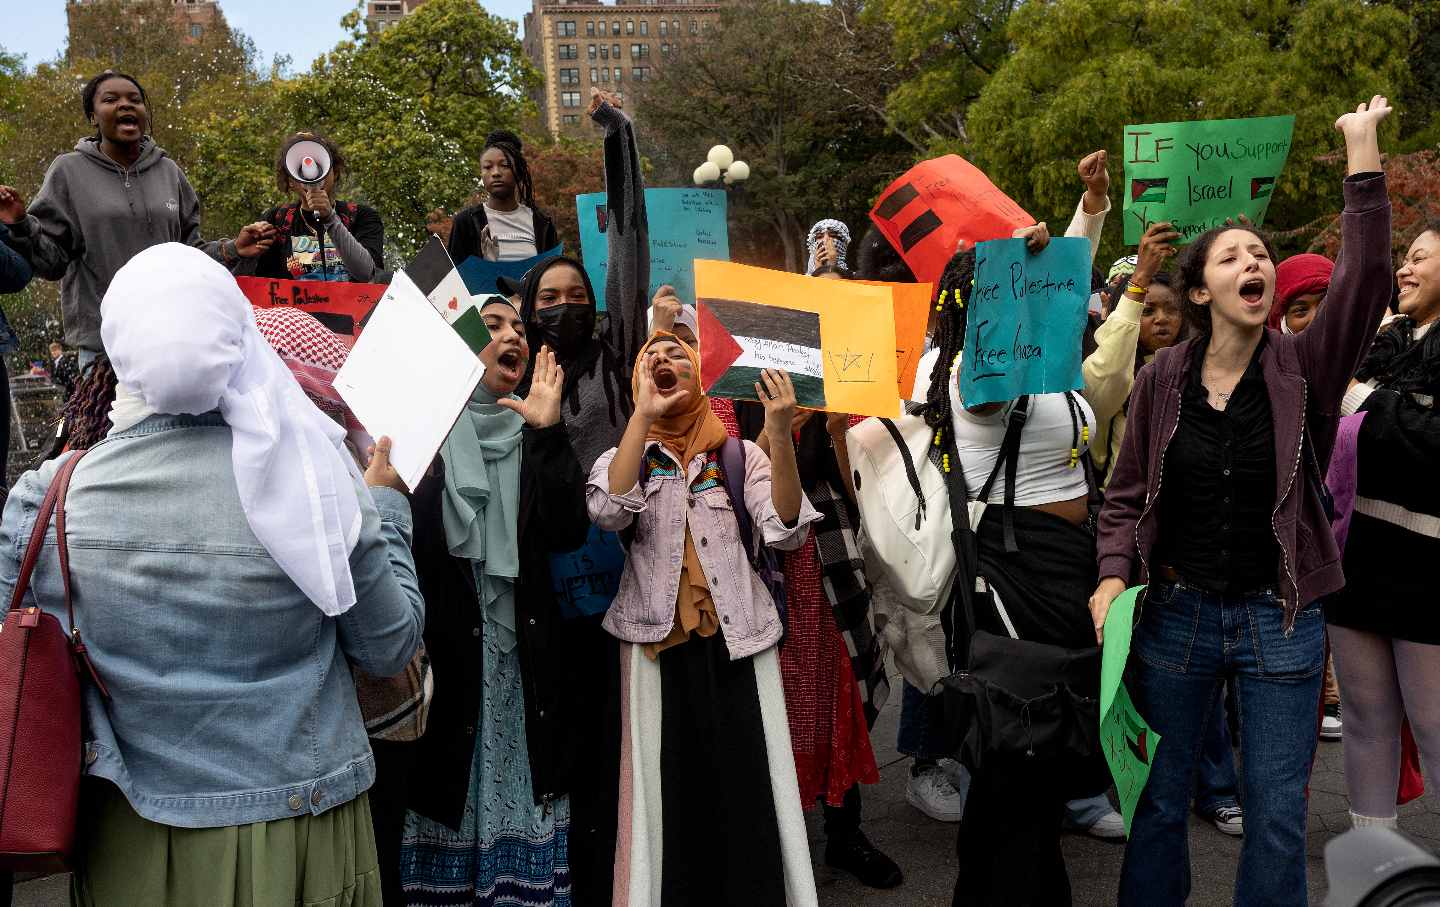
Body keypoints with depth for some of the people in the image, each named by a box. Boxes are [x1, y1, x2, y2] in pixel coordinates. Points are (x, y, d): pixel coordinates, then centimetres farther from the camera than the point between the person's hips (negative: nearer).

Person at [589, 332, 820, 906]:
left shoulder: (738, 451, 5)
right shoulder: (623, 455, 7)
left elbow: (787, 532, -9)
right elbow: (608, 512, -16)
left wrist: (780, 436, -20)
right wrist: (644, 414, -18)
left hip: (737, 639, 0)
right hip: (658, 641, 0)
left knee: (748, 789, 0)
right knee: (670, 790, 5)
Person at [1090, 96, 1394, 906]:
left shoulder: (1304, 368, -4)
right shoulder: (1164, 377, -2)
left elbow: (1367, 278, -20)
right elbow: (1127, 493, 3)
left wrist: (1364, 161, -24)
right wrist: (1116, 574, -10)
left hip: (1281, 621, 0)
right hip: (1177, 613, 1)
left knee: (1278, 816, 9)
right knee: (1159, 800, 13)